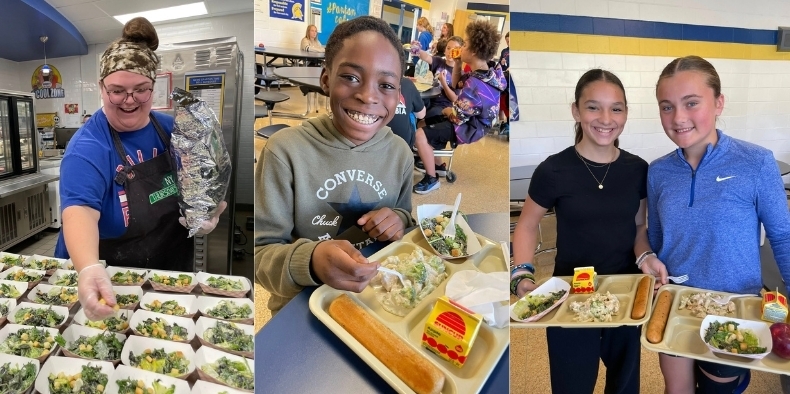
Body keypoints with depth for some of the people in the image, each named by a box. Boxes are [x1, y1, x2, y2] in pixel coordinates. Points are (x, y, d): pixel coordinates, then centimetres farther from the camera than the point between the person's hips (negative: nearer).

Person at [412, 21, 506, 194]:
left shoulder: (475, 85, -33)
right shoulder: (488, 71, -2)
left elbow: (457, 117, -27)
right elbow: (456, 85, 11)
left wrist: (447, 111, -5)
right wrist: (457, 64, -5)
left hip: (468, 128, -10)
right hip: (473, 120, 10)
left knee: (420, 134, -19)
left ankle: (431, 179, -3)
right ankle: (437, 164, 29)